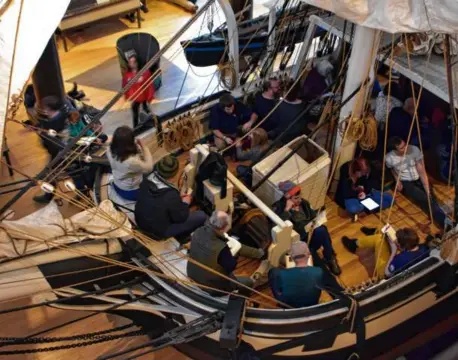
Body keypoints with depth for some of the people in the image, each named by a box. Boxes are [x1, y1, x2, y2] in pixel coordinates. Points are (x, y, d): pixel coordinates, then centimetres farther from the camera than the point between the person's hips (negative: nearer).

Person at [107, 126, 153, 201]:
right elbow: (149, 168, -22)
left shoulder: (110, 151, -20)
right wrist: (144, 147, -18)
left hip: (116, 186, 6)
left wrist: (137, 148, -14)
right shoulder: (131, 161, -42)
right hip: (131, 193, -6)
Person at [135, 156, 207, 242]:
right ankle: (180, 238, 25)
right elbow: (180, 218, -17)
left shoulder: (147, 180, -15)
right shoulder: (171, 195, -34)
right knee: (201, 216, 1)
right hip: (158, 231, -7)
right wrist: (185, 203, -1)